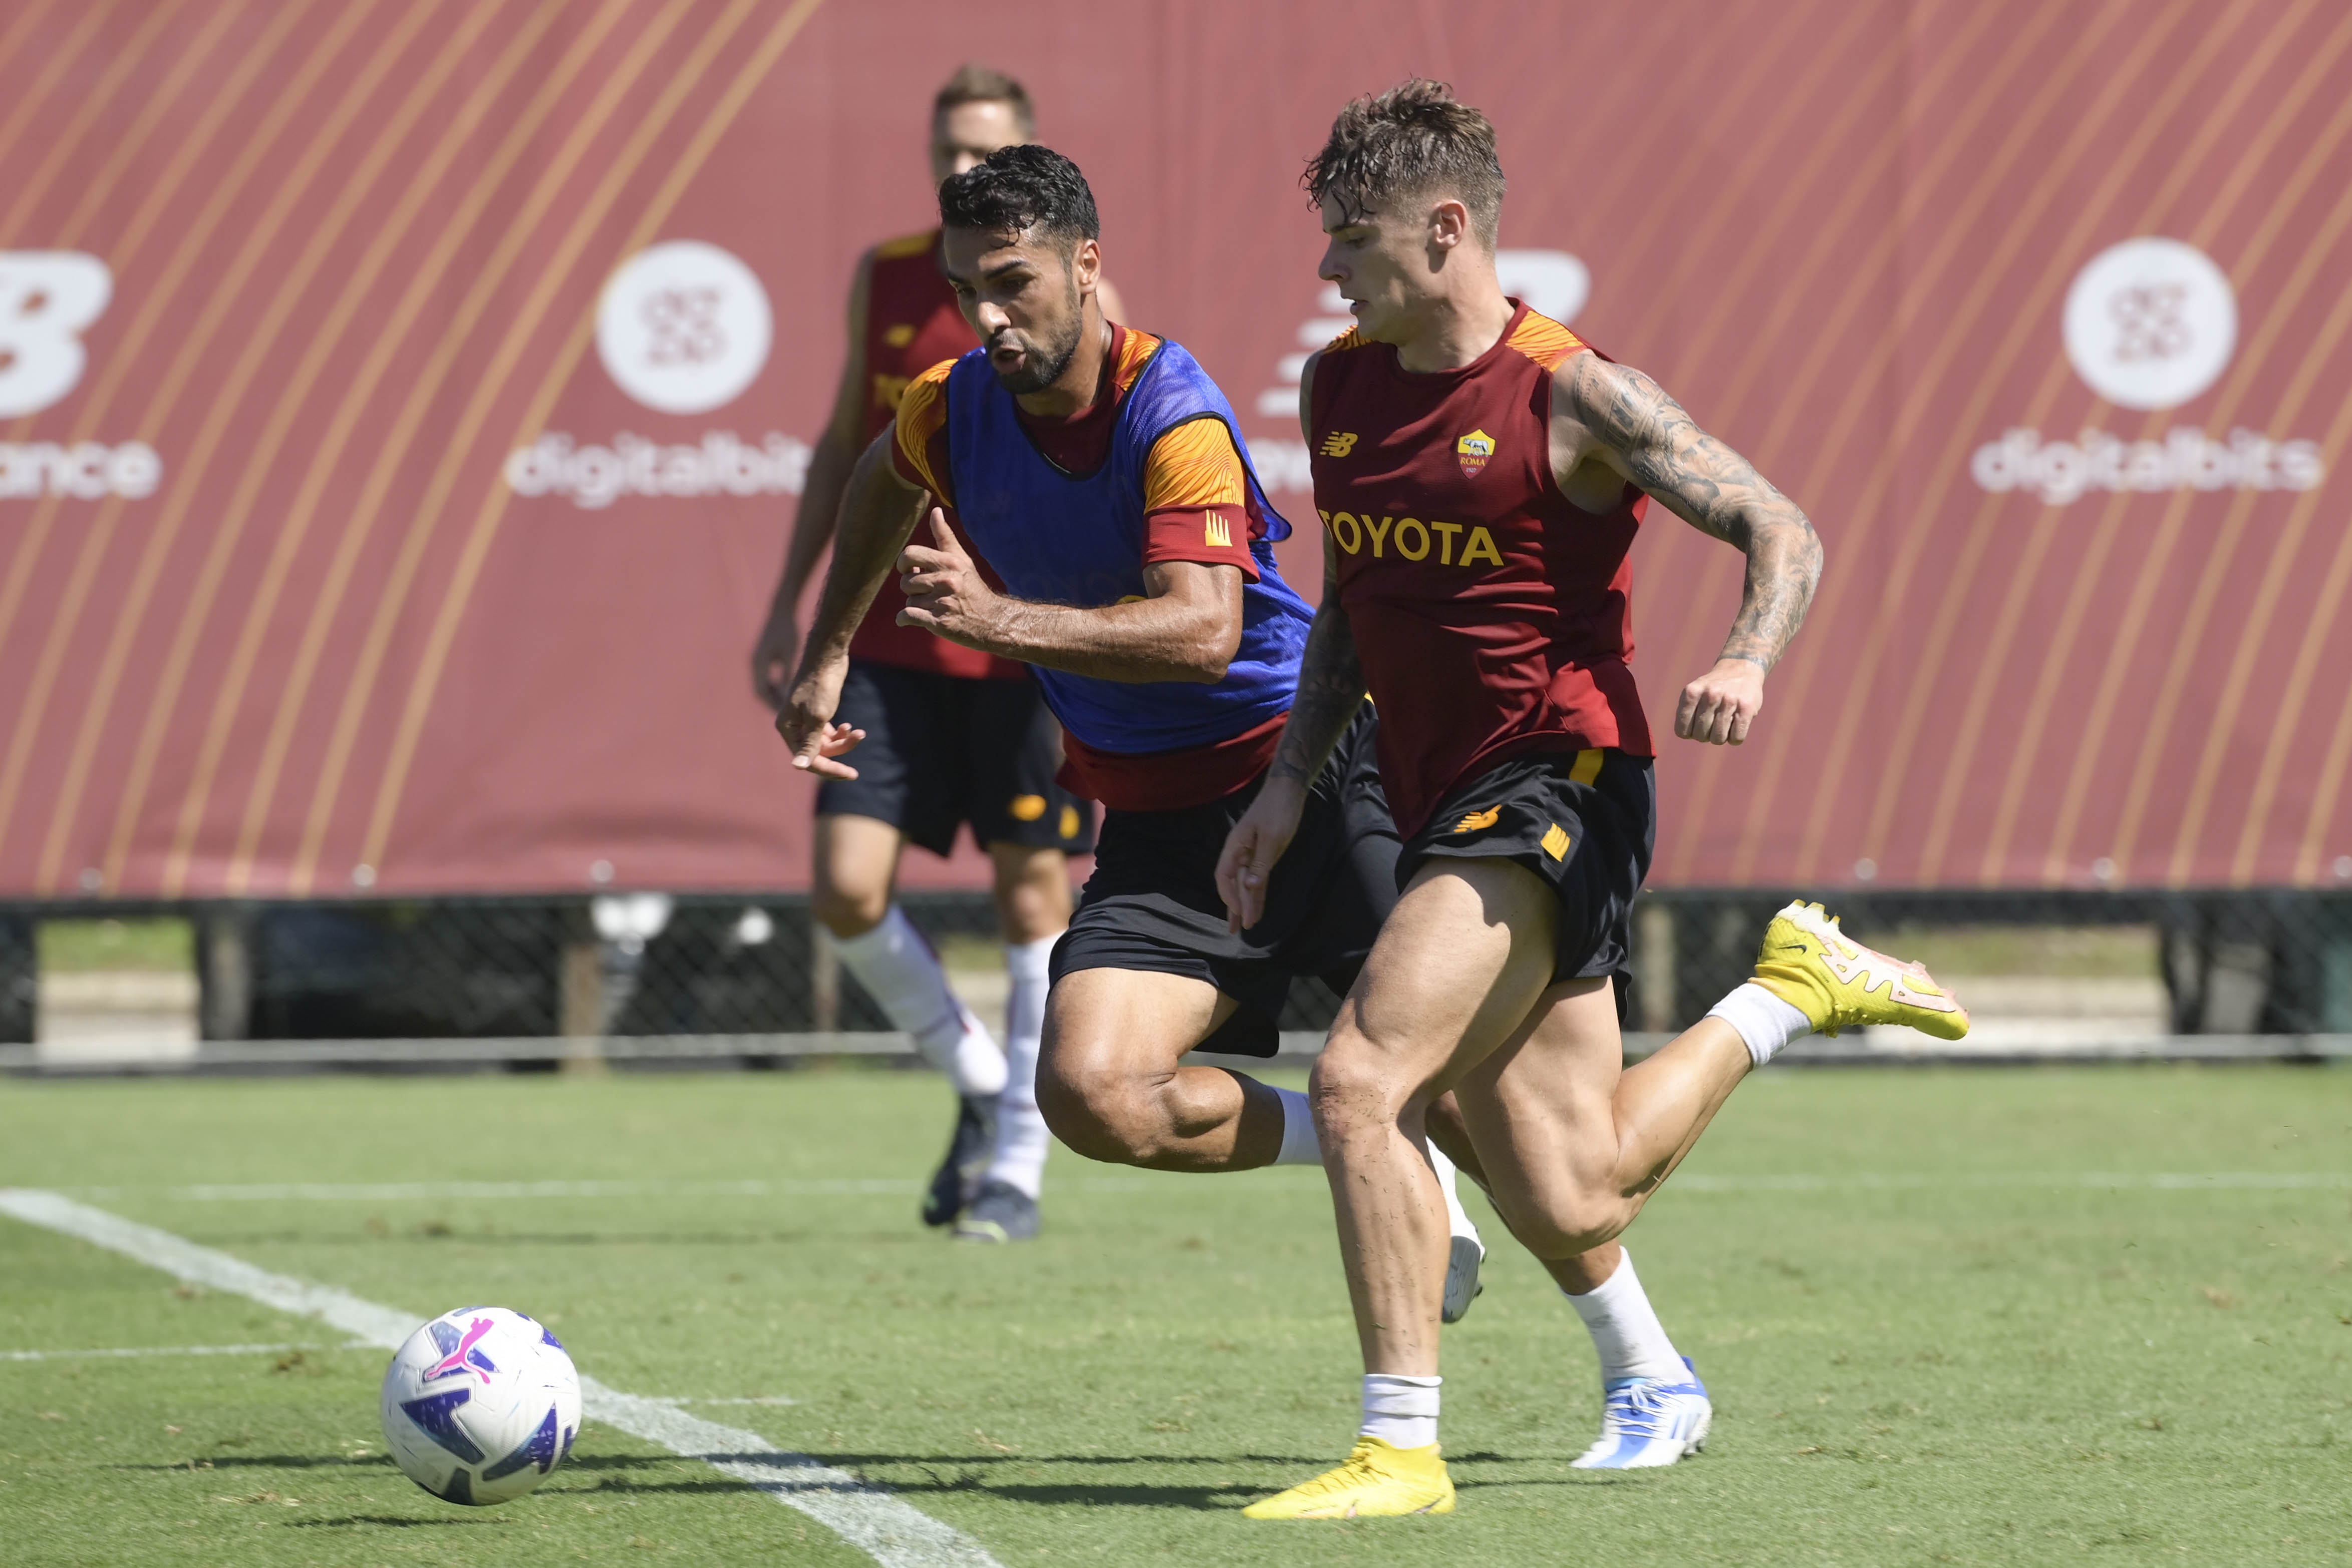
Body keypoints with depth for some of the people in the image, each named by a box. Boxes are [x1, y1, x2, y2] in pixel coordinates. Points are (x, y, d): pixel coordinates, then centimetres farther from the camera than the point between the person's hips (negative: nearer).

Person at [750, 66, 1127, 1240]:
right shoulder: (885, 279, 7)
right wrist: (789, 601, 14)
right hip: (887, 643, 3)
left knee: (1032, 895, 2)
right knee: (847, 886, -7)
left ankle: (1019, 1164, 13)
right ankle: (975, 1081, 16)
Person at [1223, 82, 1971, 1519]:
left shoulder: (1574, 397, -11)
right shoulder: (1338, 386, 9)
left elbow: (1784, 532, -10)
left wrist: (1750, 663, -28)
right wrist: (1291, 782, 14)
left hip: (1555, 788, -7)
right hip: (1442, 808, 7)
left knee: (1362, 1078, -23)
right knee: (1566, 1198, 4)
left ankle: (1402, 1447, -17)